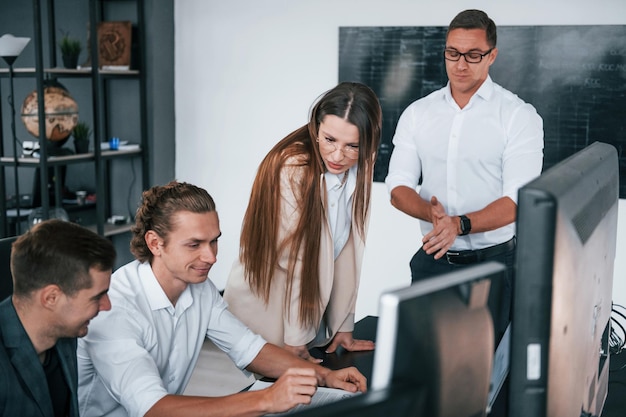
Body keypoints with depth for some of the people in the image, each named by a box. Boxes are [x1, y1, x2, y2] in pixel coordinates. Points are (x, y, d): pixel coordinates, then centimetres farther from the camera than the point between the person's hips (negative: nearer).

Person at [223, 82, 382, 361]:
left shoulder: (359, 170, -6)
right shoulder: (292, 169, -27)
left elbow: (348, 251, -3)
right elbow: (294, 260, -24)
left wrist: (344, 326, -1)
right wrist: (294, 341, -18)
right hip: (265, 314, -6)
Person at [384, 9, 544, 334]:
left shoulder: (520, 116, -5)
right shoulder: (417, 113, 6)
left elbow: (517, 200, -13)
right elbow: (398, 189, 0)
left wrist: (460, 224, -29)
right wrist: (432, 214, -20)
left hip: (495, 261, -2)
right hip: (432, 259, 3)